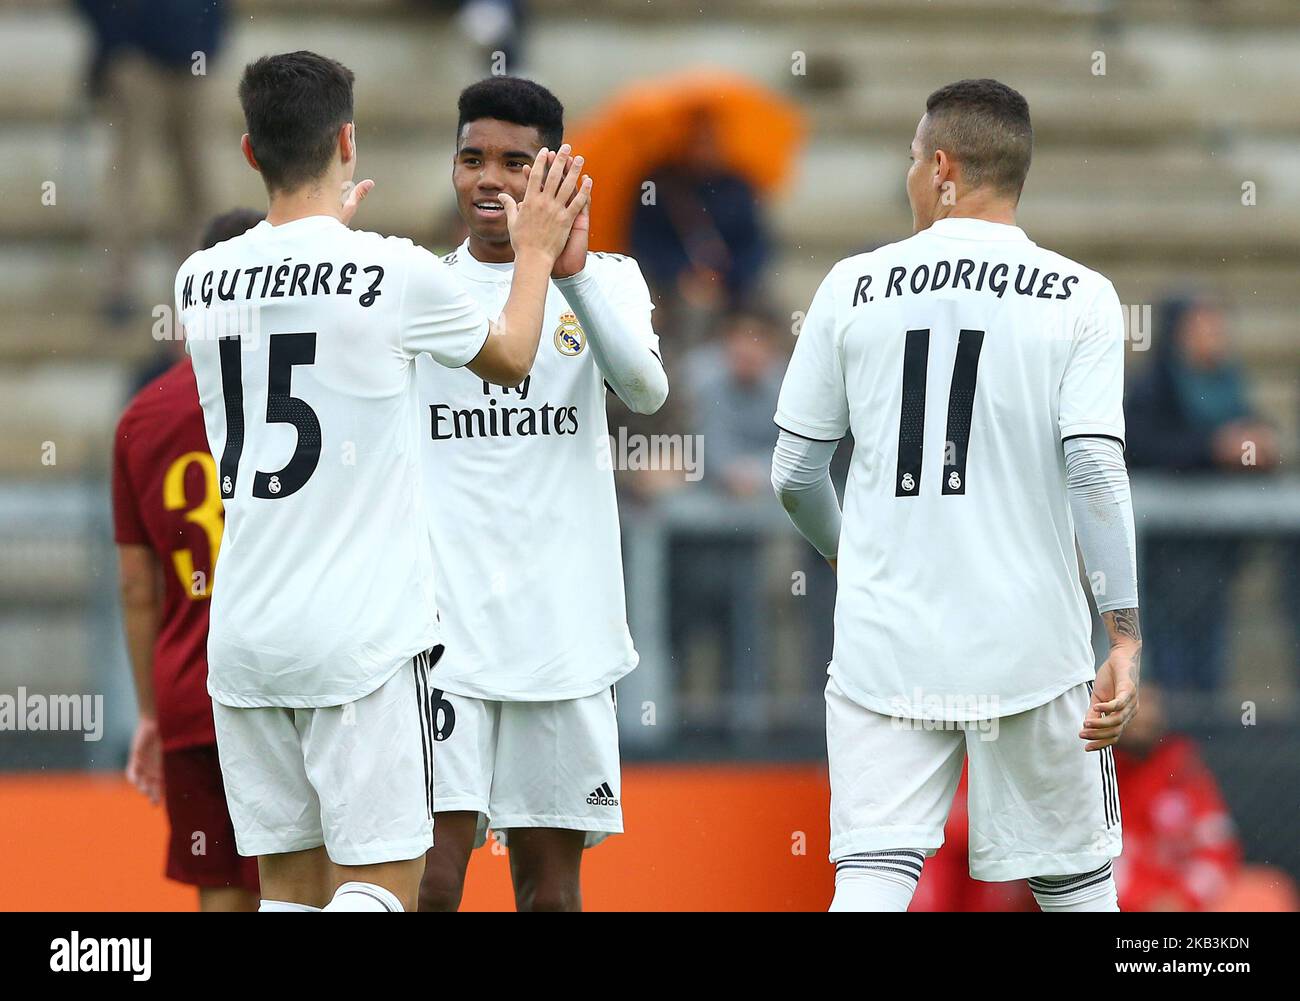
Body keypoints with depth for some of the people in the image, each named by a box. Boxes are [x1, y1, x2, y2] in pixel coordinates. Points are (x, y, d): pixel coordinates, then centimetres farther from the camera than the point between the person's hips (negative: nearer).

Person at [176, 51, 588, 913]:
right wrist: (537, 253, 28)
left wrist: (328, 226, 43)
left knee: (290, 886, 10)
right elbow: (510, 359, 12)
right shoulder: (398, 275, -9)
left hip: (244, 637, 5)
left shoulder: (201, 282, 4)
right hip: (362, 637, -5)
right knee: (379, 883, -4)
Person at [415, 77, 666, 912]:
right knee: (429, 879, -13)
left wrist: (571, 274, -25)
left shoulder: (606, 281, 7)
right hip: (441, 625, 0)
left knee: (552, 883, 5)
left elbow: (646, 390, -14)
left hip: (562, 626, 1)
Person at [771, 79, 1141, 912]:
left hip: (883, 647, 1)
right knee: (1075, 884, 10)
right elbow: (1096, 471, -12)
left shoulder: (853, 287, 3)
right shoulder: (1078, 297, -2)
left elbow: (794, 475, 7)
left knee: (873, 881, -3)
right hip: (1030, 648, -1)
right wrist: (1125, 637, -10)